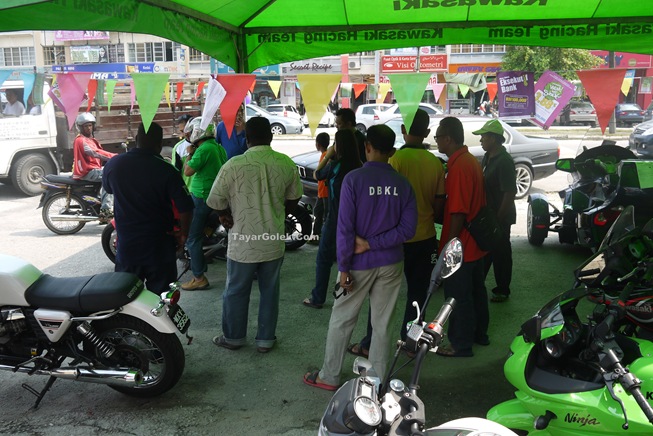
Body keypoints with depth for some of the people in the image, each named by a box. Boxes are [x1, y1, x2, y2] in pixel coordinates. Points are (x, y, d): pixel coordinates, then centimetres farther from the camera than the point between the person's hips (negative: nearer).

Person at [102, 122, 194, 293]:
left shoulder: (113, 164, -6)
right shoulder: (166, 170, -17)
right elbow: (185, 207, -17)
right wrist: (183, 235, -1)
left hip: (126, 243, 3)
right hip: (159, 245, -3)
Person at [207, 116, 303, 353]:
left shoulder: (234, 165, -16)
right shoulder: (286, 163, -5)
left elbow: (216, 201, -12)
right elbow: (293, 198, 8)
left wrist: (228, 217, 7)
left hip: (243, 242, -2)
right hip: (274, 240, 3)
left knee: (236, 291, 16)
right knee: (270, 290, 17)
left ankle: (233, 337, 32)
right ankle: (266, 339, 28)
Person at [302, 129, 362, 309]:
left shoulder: (335, 166, -15)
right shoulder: (358, 167, 0)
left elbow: (317, 174, 2)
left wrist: (327, 156, 6)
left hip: (335, 220, -6)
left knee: (324, 259, 6)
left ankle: (317, 299, 11)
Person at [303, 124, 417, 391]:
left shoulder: (354, 179, -13)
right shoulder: (403, 184, -2)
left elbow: (345, 228, -15)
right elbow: (408, 228, -7)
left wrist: (344, 267, -9)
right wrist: (372, 244, -9)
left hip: (360, 263, -3)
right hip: (391, 264, 3)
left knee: (341, 321, 12)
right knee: (382, 324, 13)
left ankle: (329, 377, 23)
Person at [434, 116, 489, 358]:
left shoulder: (458, 166, -22)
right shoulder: (471, 160, 9)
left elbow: (459, 211, -26)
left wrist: (449, 243, -19)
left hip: (460, 246, -10)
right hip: (474, 243, 10)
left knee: (458, 295, 2)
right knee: (476, 289, 21)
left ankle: (461, 344, 14)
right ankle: (479, 333, 36)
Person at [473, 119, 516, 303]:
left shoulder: (505, 162, -20)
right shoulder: (487, 157, 8)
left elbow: (510, 193, -22)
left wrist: (499, 219, -21)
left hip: (500, 217, -9)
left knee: (501, 253, 5)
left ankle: (502, 290, 19)